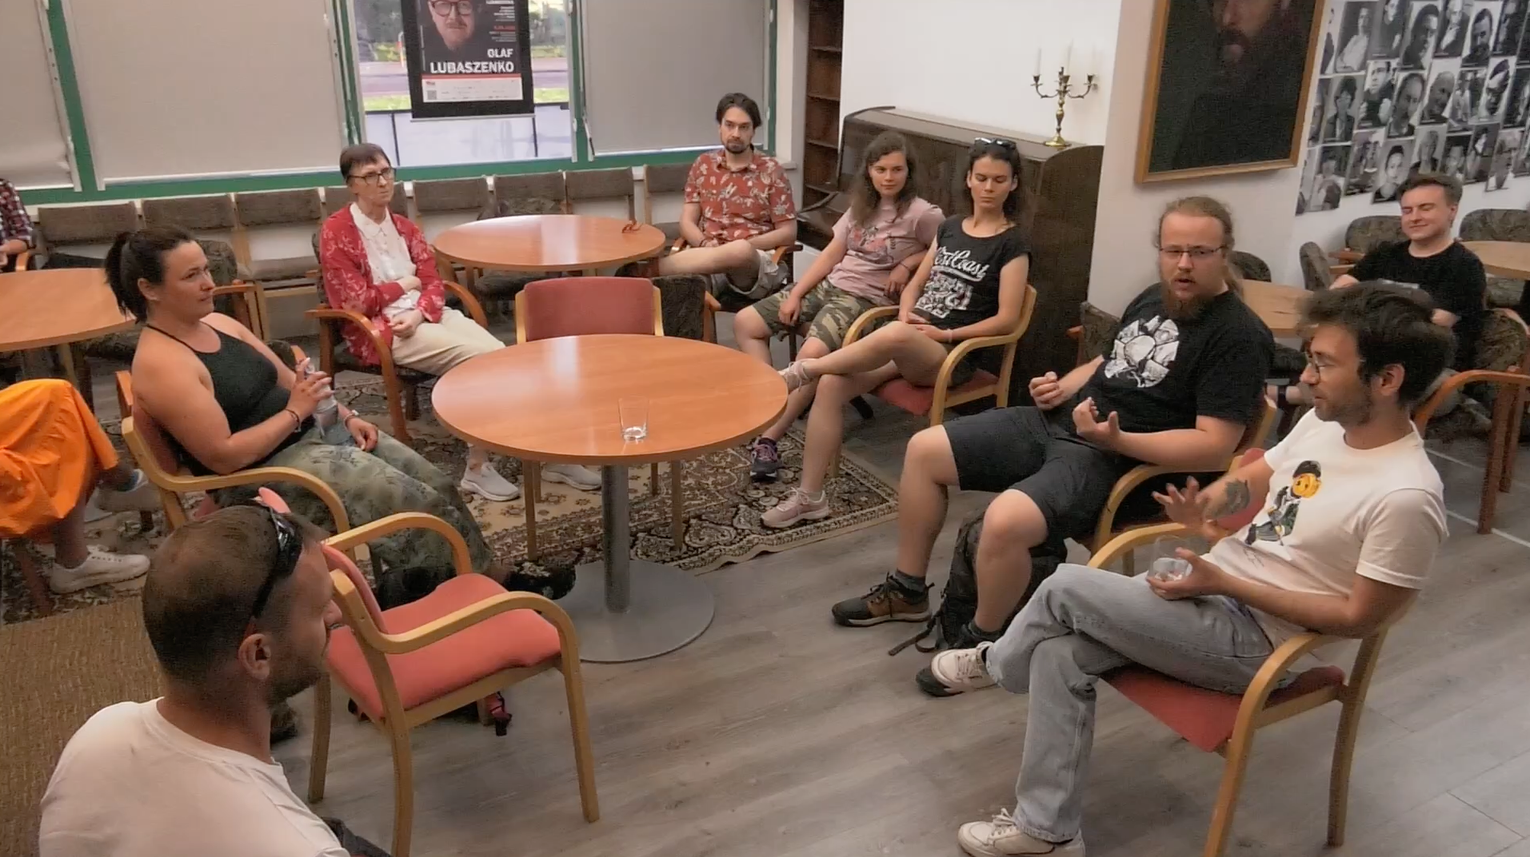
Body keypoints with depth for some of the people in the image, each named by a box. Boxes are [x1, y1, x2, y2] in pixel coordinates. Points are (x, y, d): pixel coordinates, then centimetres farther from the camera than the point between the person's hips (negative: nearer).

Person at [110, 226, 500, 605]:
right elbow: (223, 456, -22)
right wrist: (295, 413, -17)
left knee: (437, 485, -2)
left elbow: (290, 382, 15)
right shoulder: (159, 364, -17)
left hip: (315, 433, 9)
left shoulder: (220, 324, 9)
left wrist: (345, 416, 0)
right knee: (419, 505, -16)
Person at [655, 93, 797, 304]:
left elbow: (788, 232, 4)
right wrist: (705, 244, -10)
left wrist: (744, 245, -10)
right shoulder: (703, 165, 15)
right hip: (710, 258, 2)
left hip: (756, 262, -1)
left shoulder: (771, 171, 6)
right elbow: (687, 221, 13)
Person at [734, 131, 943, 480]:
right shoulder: (862, 205, 11)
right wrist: (795, 294, 5)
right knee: (745, 323, 0)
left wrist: (908, 263, -11)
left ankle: (767, 438, -23)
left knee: (812, 355, -35)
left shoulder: (922, 214, -9)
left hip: (868, 300, -8)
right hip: (829, 285, 8)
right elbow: (831, 254, 12)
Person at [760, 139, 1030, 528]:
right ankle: (810, 496, -16)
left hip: (951, 354, -6)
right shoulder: (949, 227, 18)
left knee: (895, 336, -42)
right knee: (832, 384, -21)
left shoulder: (1013, 243, 0)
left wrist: (946, 333, -13)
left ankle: (801, 371, -24)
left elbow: (1006, 320, -6)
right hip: (904, 340, 6)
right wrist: (906, 313, -2)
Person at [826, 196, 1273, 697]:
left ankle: (982, 643, -5)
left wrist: (1116, 440, -30)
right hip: (1056, 421, 9)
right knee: (923, 450, 3)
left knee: (1005, 522, -34)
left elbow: (1215, 447, -21)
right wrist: (1063, 387, 8)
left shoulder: (1239, 337, -14)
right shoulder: (1154, 299, 13)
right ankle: (908, 591, 18)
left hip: (1119, 461, -9)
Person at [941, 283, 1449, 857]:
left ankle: (999, 663, 17)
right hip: (1214, 587, 8)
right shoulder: (1325, 421, 3)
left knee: (1066, 590, -16)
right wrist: (1201, 509, -7)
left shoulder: (1406, 497, -22)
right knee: (1061, 653, -9)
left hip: (1254, 638, -8)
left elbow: (1358, 618, -18)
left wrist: (1225, 584, -20)